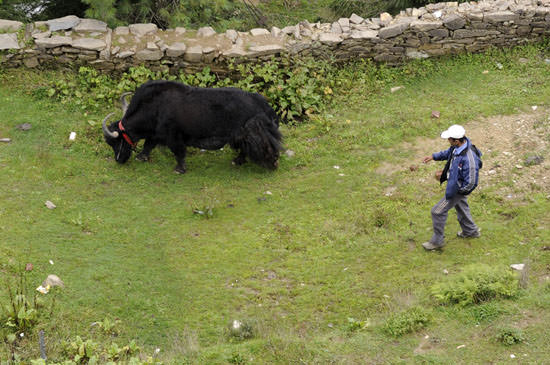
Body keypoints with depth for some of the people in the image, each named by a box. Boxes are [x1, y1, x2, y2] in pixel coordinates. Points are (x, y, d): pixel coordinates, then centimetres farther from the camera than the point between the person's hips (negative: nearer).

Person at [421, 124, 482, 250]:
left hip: (458, 190, -9)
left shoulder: (468, 158, -41)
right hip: (455, 183, 9)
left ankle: (437, 241, 23)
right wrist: (433, 157, 8)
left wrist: (451, 192, -21)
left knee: (438, 211, 3)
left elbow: (471, 183, -32)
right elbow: (449, 152, 12)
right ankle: (470, 231, 54)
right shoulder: (458, 145, -15)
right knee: (461, 207, 31)